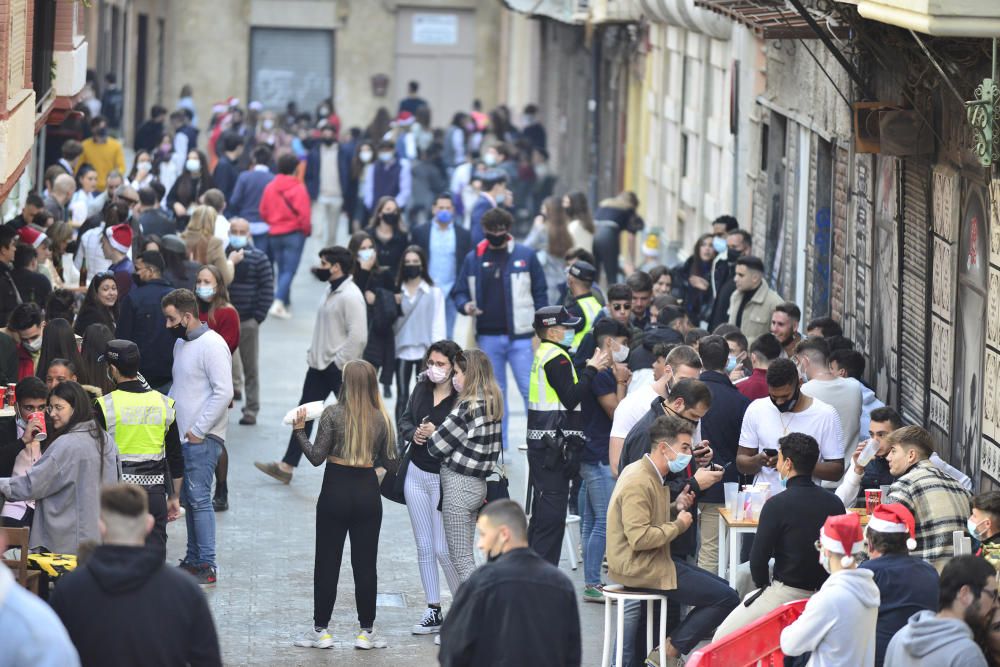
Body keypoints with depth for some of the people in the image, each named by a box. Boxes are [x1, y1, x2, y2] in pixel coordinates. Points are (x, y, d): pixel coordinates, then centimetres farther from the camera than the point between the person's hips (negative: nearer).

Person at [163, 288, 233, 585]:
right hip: (182, 435, 9)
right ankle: (193, 559, 18)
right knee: (188, 499, 12)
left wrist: (198, 430, -18)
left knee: (199, 499, -10)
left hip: (202, 438, -9)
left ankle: (207, 566, -9)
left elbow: (224, 392, -20)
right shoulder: (180, 344, 16)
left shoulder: (212, 345, -14)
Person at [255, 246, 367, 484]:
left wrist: (341, 364, -22)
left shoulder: (350, 296, -18)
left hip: (339, 368, -10)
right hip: (319, 365, 10)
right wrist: (314, 354, 15)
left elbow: (358, 337, -25)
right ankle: (286, 467, 11)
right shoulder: (332, 293, 13)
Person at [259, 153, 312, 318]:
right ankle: (278, 303, -19)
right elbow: (304, 214, -14)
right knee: (289, 270, -5)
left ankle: (285, 304, 20)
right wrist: (306, 231, 3)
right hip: (294, 233, -5)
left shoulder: (270, 187, 0)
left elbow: (263, 212, 5)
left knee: (282, 269, 16)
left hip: (274, 234, 5)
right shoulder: (298, 188, -13)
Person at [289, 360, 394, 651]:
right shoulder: (381, 418, -2)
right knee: (365, 564, 9)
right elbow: (388, 460, 4)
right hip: (368, 493, 2)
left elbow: (316, 457, -10)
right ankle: (366, 631, 11)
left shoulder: (333, 414, -11)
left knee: (327, 562, 5)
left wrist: (299, 430, -1)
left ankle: (320, 630, 9)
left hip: (335, 492, -2)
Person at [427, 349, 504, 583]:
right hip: (478, 484, 9)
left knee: (460, 559, -5)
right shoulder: (492, 403, 7)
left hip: (458, 485, -9)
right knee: (465, 556, 15)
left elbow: (437, 446, -14)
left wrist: (429, 434, 8)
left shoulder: (468, 407, -19)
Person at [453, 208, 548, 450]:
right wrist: (465, 305, -13)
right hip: (487, 337, 3)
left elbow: (540, 293, 1)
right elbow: (459, 292, 10)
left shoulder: (525, 256, 0)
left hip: (520, 336, -3)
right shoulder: (473, 258, 6)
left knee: (530, 390, -4)